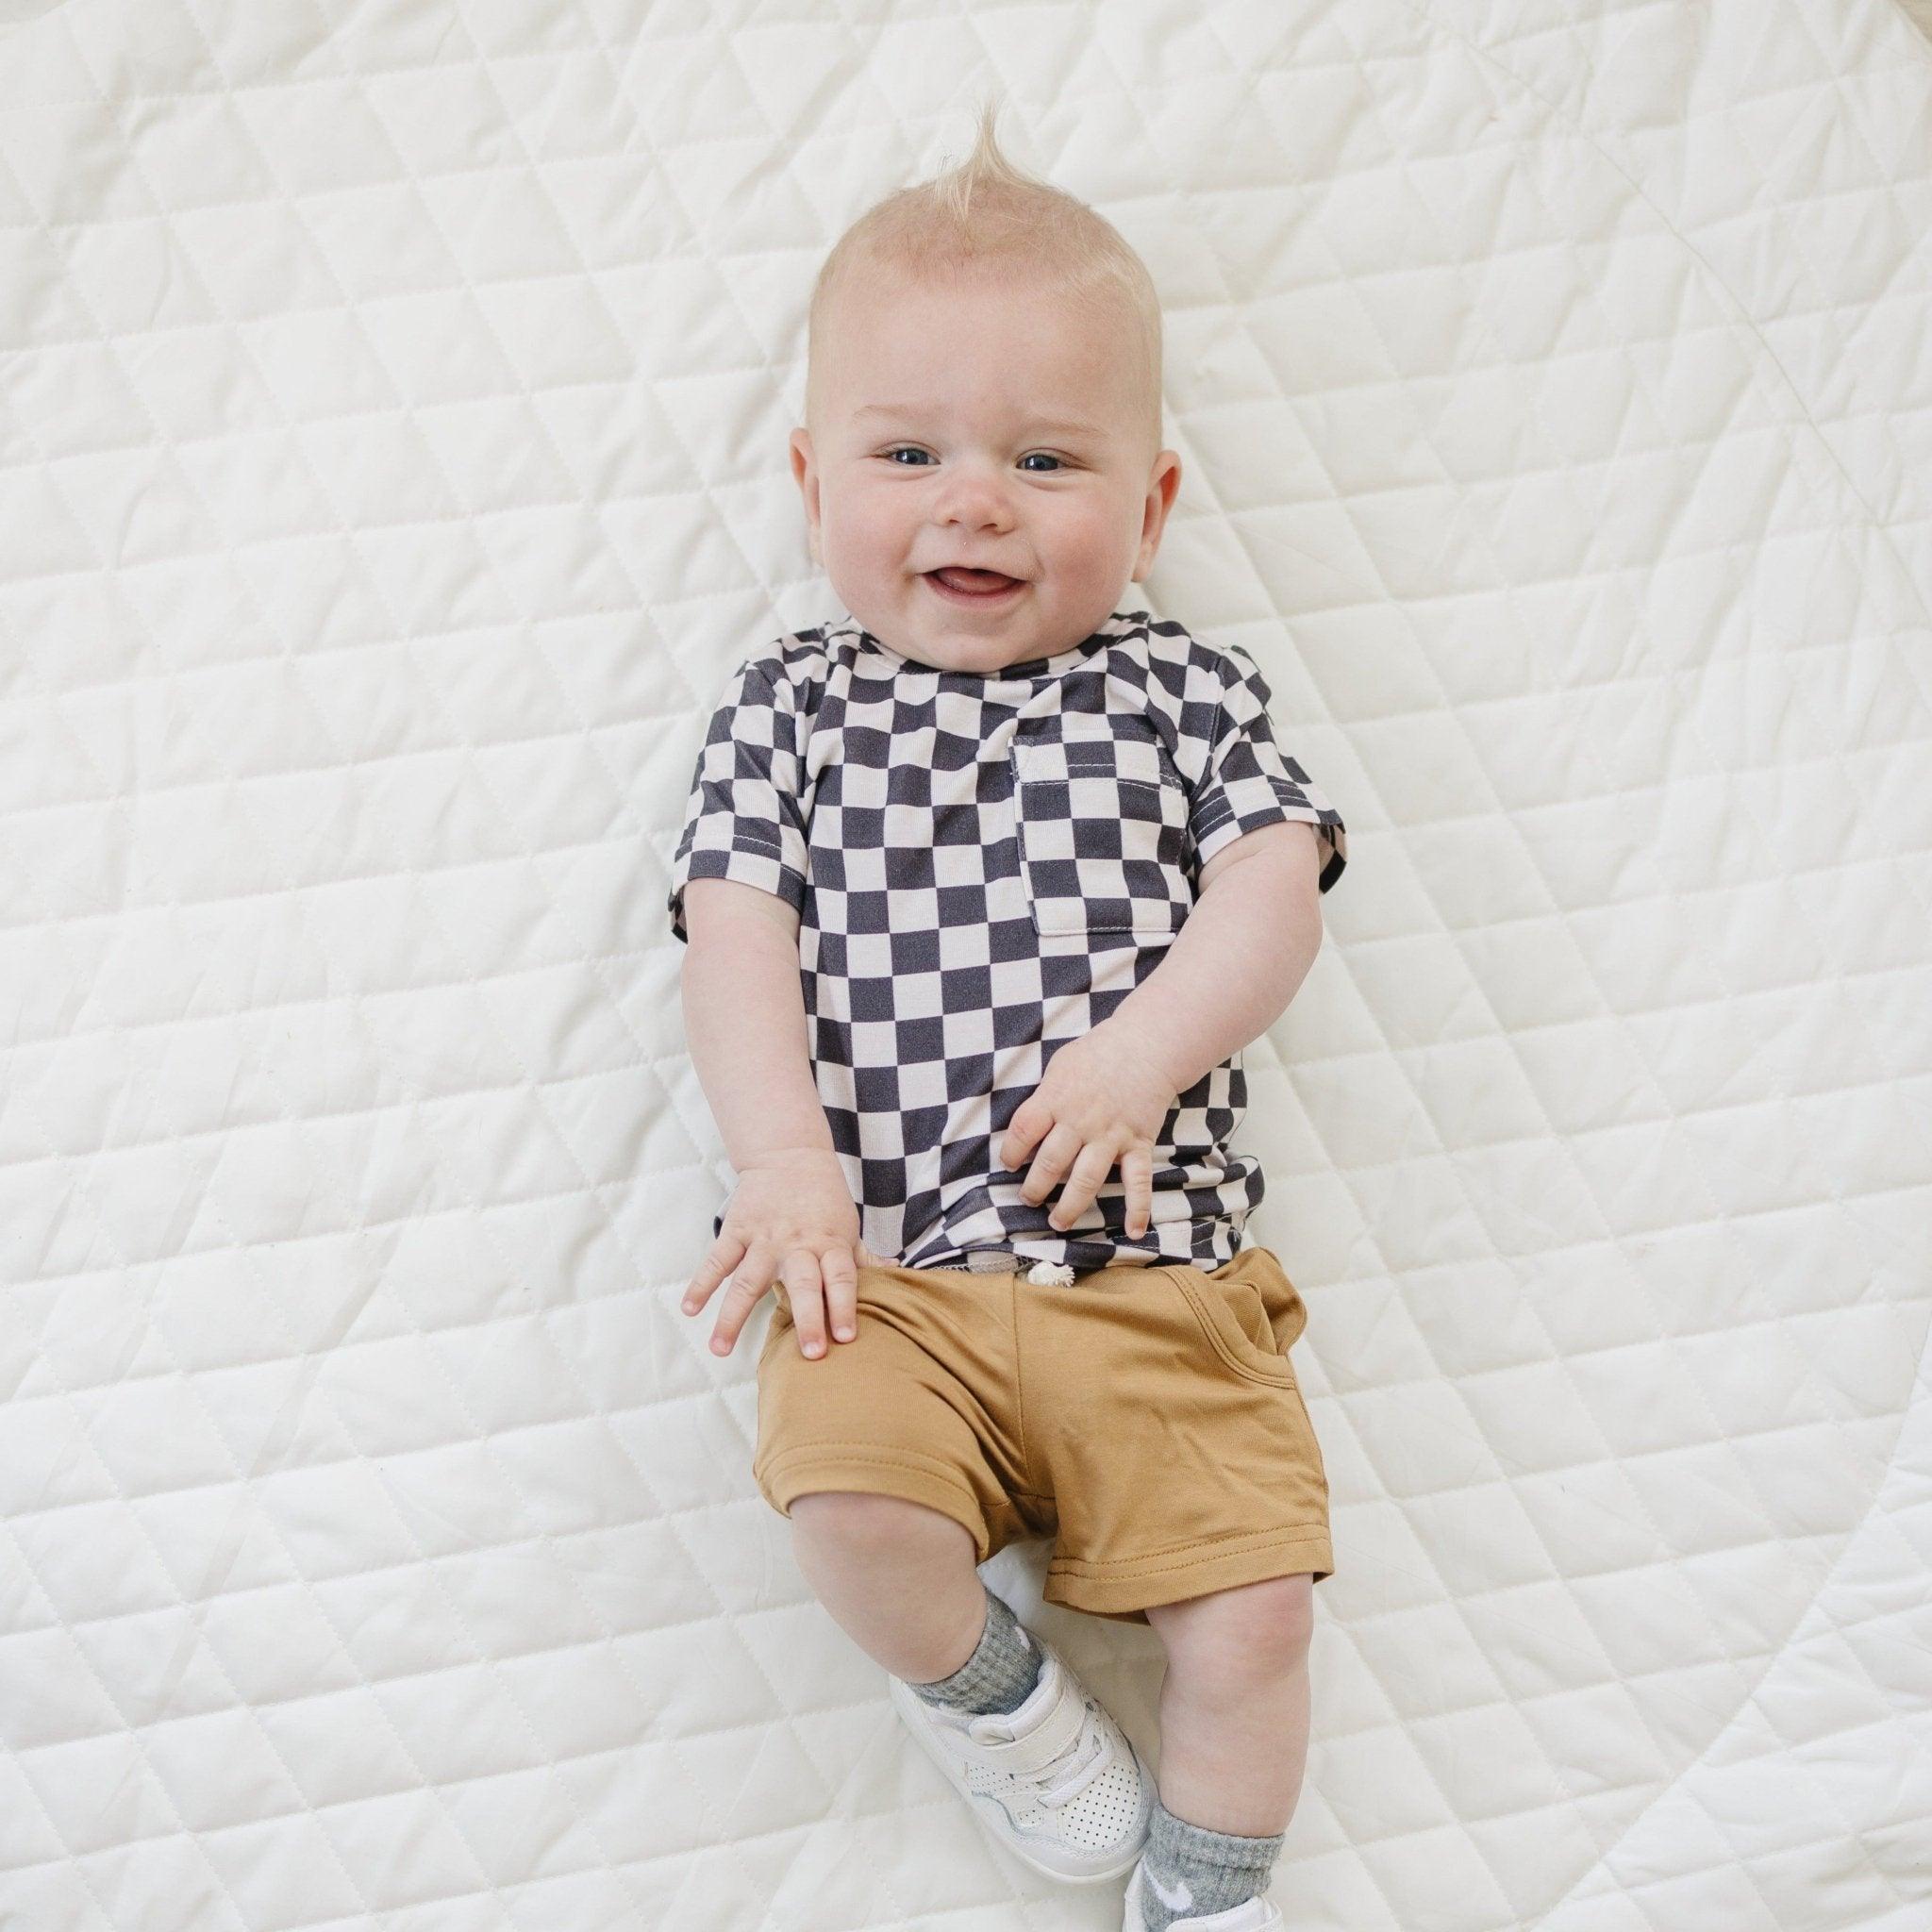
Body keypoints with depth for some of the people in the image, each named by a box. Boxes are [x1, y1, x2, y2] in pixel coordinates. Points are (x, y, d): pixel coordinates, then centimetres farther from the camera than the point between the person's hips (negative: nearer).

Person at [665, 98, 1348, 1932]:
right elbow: (737, 935, 2)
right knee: (849, 1506, -26)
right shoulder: (792, 705, 11)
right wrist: (784, 1152, -14)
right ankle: (976, 1675, 10)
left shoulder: (1183, 692, 11)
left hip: (1152, 1267, 1)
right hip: (883, 1267, 0)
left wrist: (1142, 1051, -18)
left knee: (1250, 1606, -8)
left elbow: (1273, 889, 0)